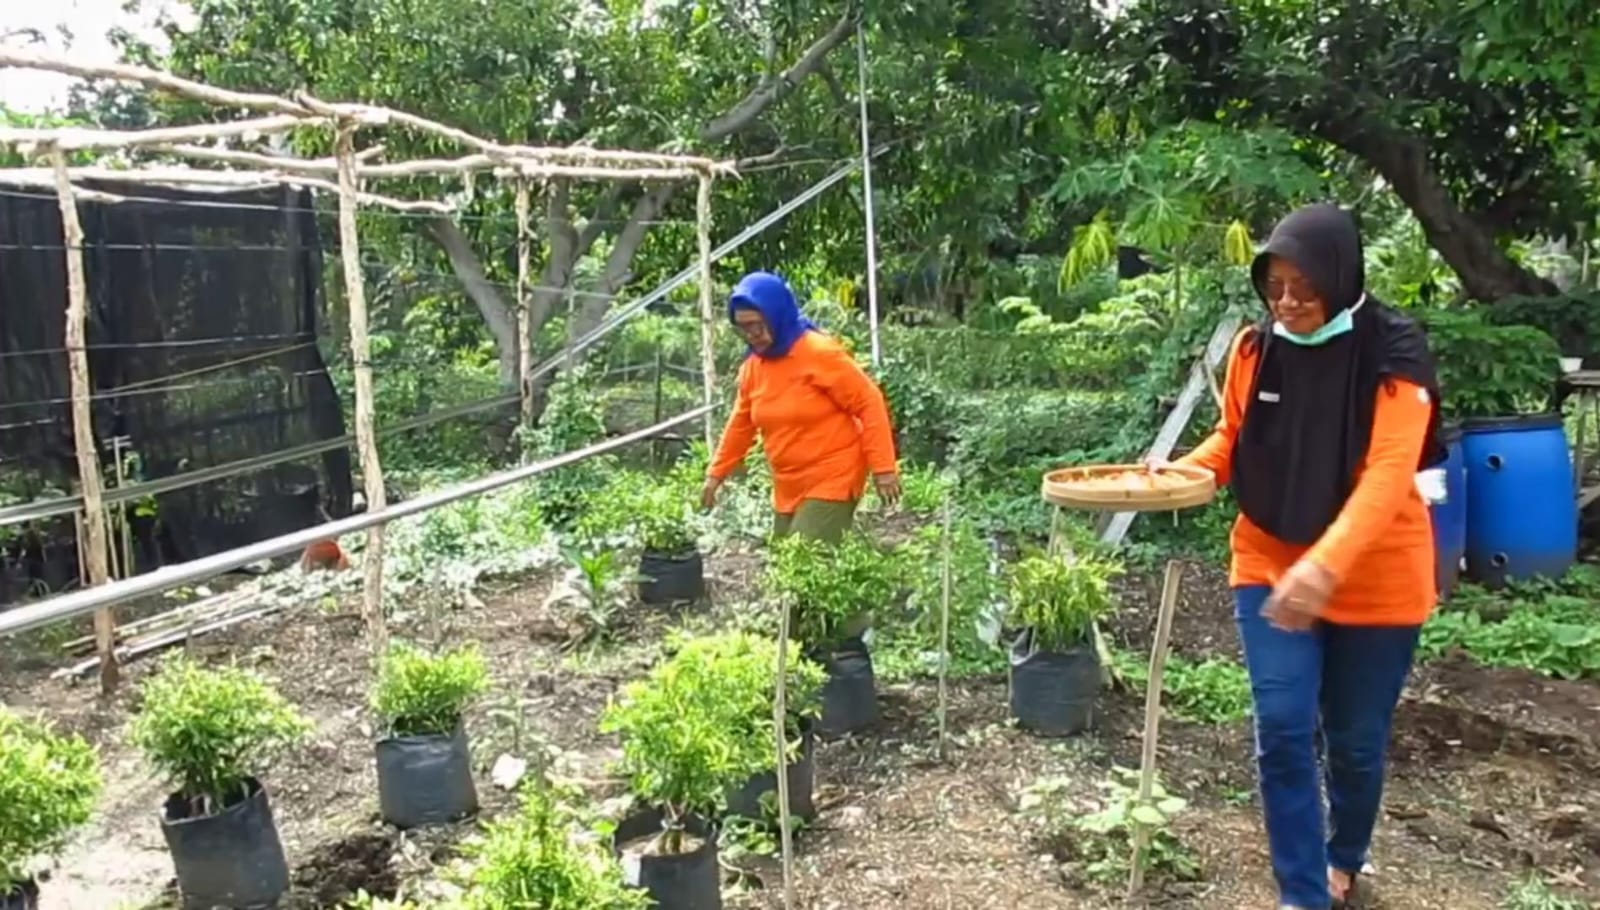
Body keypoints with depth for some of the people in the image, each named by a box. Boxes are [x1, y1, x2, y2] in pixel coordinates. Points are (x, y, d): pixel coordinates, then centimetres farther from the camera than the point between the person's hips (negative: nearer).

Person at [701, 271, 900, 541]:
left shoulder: (820, 353, -16)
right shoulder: (752, 367, 4)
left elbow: (870, 402, -14)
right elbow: (741, 425, 17)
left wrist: (883, 468, -17)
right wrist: (716, 474, 17)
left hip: (832, 482, -7)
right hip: (788, 488, 7)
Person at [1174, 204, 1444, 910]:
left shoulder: (1394, 353, -16)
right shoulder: (1255, 349, -3)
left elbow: (1388, 472, -26)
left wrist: (1327, 563, -40)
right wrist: (1179, 471, -13)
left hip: (1373, 579, -2)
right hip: (1270, 567, 3)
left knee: (1355, 740, 12)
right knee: (1283, 731, -4)